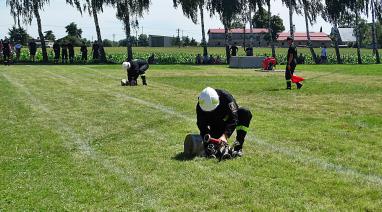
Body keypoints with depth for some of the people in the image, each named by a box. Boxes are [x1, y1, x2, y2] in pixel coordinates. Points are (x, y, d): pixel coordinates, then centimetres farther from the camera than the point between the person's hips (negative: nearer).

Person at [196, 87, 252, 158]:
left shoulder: (226, 97, -32)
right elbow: (202, 125, -22)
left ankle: (238, 146, -29)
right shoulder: (200, 106, -23)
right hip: (216, 125, 1)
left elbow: (233, 118, -38)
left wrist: (225, 135, -48)